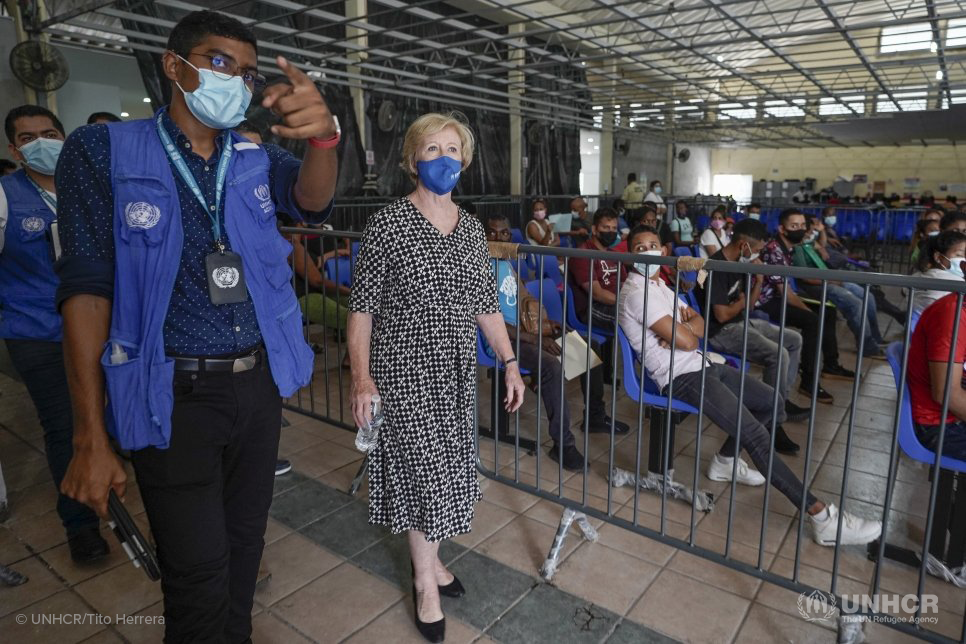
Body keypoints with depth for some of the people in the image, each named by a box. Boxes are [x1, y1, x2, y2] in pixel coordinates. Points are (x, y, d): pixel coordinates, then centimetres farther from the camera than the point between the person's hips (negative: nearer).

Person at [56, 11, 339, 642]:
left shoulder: (256, 160, 7)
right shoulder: (103, 150, -5)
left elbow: (312, 200, -14)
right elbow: (87, 287, -10)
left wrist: (323, 135, -39)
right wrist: (92, 438, -12)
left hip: (259, 384, 4)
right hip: (176, 395, -4)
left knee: (243, 553, 18)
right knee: (200, 578, 2)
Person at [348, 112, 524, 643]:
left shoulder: (471, 229, 6)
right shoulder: (387, 224, -9)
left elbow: (486, 305, 9)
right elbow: (362, 306, -9)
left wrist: (510, 364, 6)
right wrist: (361, 377, -17)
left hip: (457, 373, 5)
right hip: (405, 374, -5)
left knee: (448, 470, 14)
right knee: (426, 471, 1)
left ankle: (429, 556, 37)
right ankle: (426, 580, 24)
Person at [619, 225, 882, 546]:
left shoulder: (657, 283, 14)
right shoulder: (637, 292, -17)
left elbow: (700, 323, 10)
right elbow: (686, 341, -23)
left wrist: (682, 329, -12)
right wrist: (687, 332, 1)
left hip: (700, 363, 10)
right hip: (681, 377, -10)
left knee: (771, 401, 13)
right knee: (756, 435, -16)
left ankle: (724, 460, 27)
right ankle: (821, 517, -10)